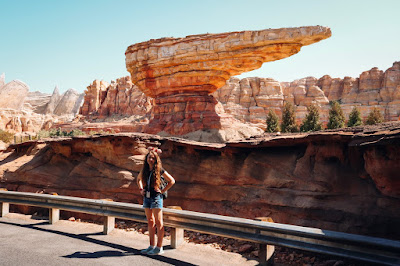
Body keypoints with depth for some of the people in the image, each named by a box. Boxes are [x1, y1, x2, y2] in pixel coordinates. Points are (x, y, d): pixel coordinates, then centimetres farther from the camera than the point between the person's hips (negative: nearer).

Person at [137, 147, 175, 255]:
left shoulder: (159, 170, -8)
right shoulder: (145, 170, 8)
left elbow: (172, 181, -4)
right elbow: (139, 179, 28)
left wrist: (163, 190, -6)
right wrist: (141, 189, 15)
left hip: (156, 197, -6)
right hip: (146, 197, 6)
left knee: (158, 223, -3)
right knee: (150, 222, 12)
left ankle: (159, 248, 1)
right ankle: (152, 246, 20)